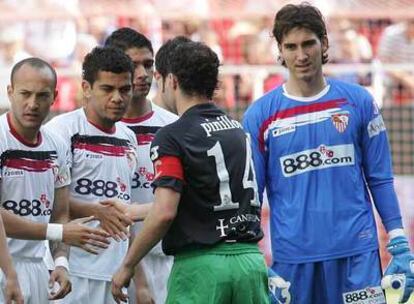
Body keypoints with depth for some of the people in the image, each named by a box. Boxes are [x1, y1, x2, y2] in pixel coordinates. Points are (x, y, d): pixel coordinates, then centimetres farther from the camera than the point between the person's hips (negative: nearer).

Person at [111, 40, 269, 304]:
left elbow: (164, 213, -17)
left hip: (201, 264, -6)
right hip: (250, 260, 6)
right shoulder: (237, 129, 15)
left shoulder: (172, 137, -8)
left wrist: (127, 266, -6)